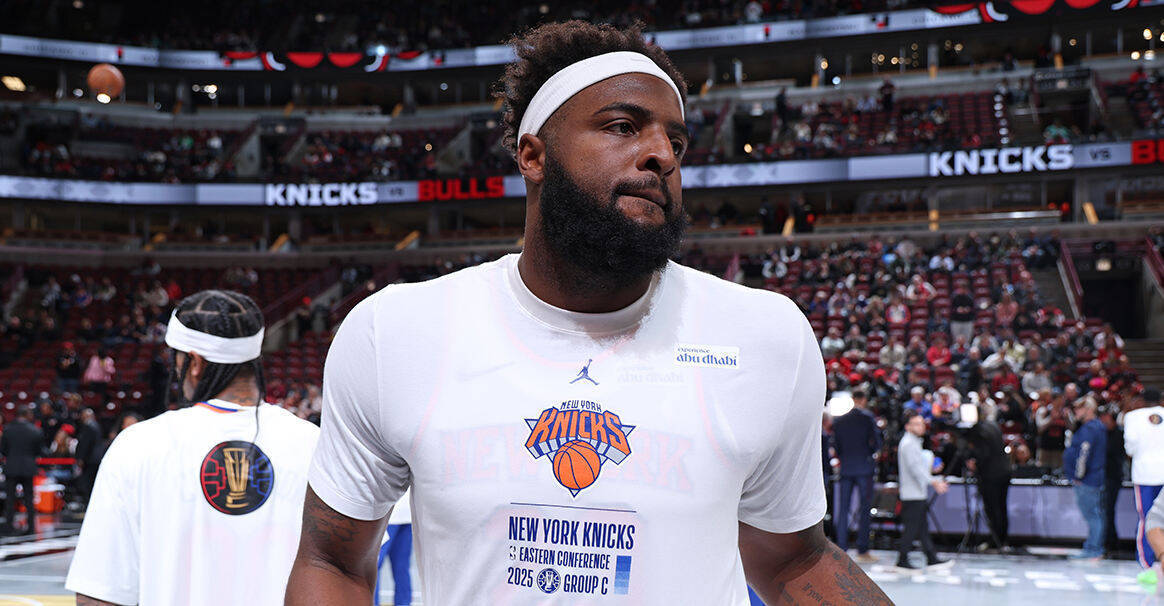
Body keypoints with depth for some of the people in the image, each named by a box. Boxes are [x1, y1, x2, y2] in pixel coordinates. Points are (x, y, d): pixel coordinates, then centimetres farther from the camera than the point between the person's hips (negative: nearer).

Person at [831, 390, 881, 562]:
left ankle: (841, 550, 4)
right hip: (864, 467, -3)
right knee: (864, 509, 0)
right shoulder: (868, 418, -4)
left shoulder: (839, 420, 7)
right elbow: (877, 443, -5)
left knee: (842, 509, 6)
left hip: (845, 469, 3)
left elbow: (835, 445, 7)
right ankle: (862, 551, -2)